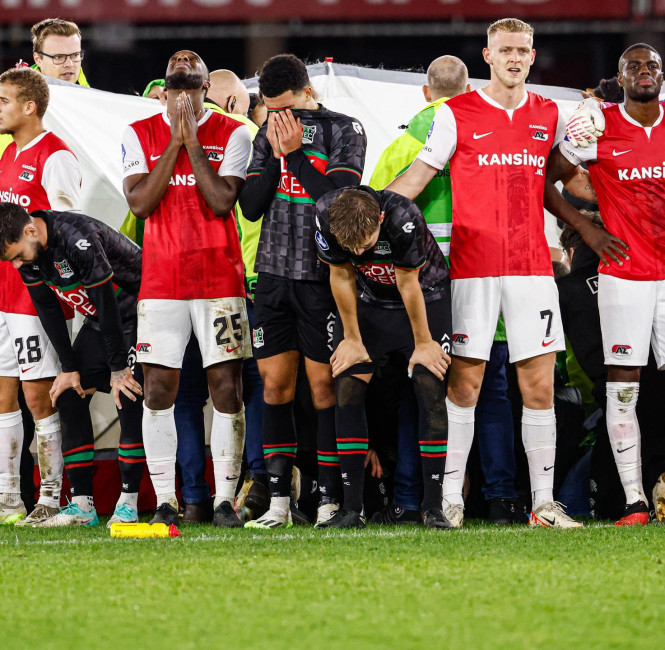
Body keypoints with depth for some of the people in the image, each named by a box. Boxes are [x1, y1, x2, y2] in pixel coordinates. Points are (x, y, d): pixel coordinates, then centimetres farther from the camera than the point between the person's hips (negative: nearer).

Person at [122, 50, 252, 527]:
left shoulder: (232, 134, 2)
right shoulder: (140, 135, 7)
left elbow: (222, 202, -10)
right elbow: (140, 203, -6)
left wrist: (192, 142, -11)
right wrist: (174, 144, -8)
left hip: (219, 277, -1)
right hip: (161, 281, 1)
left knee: (226, 386, -4)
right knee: (159, 388, -2)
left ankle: (226, 498, 1)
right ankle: (165, 500, 4)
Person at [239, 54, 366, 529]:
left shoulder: (344, 131, -3)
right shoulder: (267, 135, 11)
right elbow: (251, 207, 5)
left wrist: (296, 153, -13)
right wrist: (275, 155, -5)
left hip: (322, 276, -5)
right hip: (274, 275, 5)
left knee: (324, 387, -4)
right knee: (275, 385, 3)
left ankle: (331, 500, 0)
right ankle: (279, 500, 7)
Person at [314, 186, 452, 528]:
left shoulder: (403, 218, -37)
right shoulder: (326, 214, -27)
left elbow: (408, 284, -24)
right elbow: (341, 276, -12)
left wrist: (423, 343, -12)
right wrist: (352, 339, -4)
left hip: (424, 295, -3)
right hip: (368, 300, 3)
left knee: (431, 390, -13)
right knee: (346, 390, -7)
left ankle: (433, 506, -9)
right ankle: (352, 507, -4)